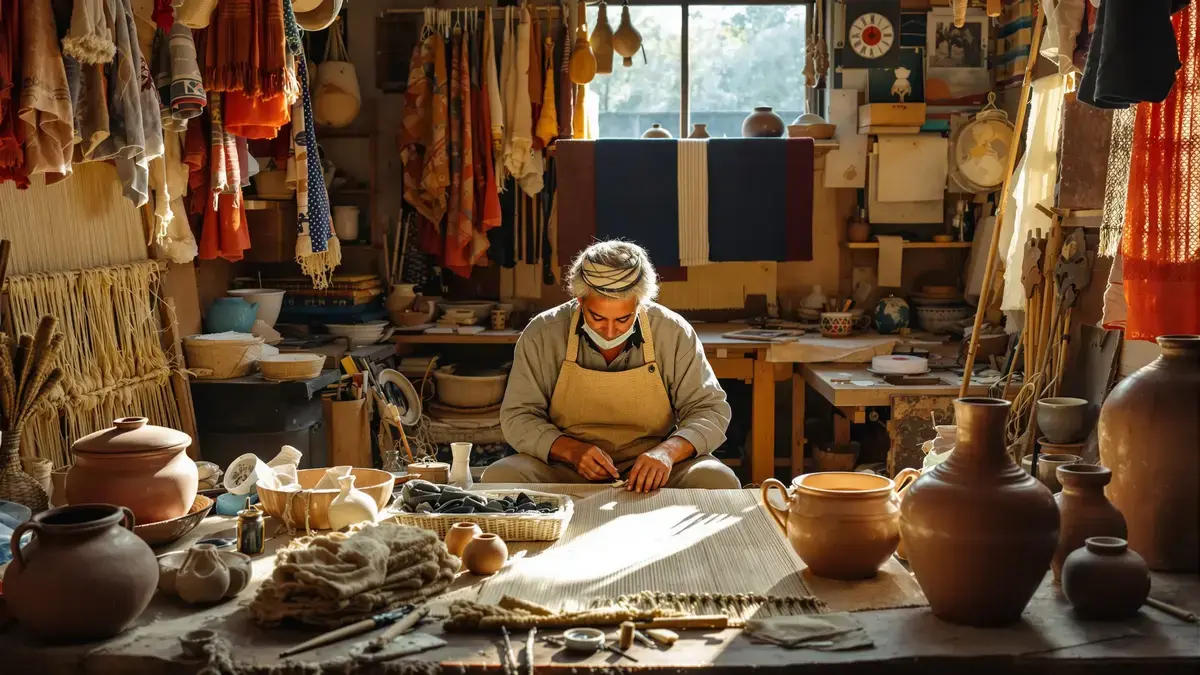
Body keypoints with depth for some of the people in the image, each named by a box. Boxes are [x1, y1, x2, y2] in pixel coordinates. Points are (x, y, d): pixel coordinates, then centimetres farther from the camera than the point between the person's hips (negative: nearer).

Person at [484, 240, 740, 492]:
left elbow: (711, 410, -2)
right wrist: (572, 450, -20)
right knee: (498, 477, -29)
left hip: (650, 472, 0)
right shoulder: (541, 334, -7)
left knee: (718, 481, -28)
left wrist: (668, 451, -24)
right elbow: (518, 417, -1)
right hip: (565, 469, 0)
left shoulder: (673, 333, -6)